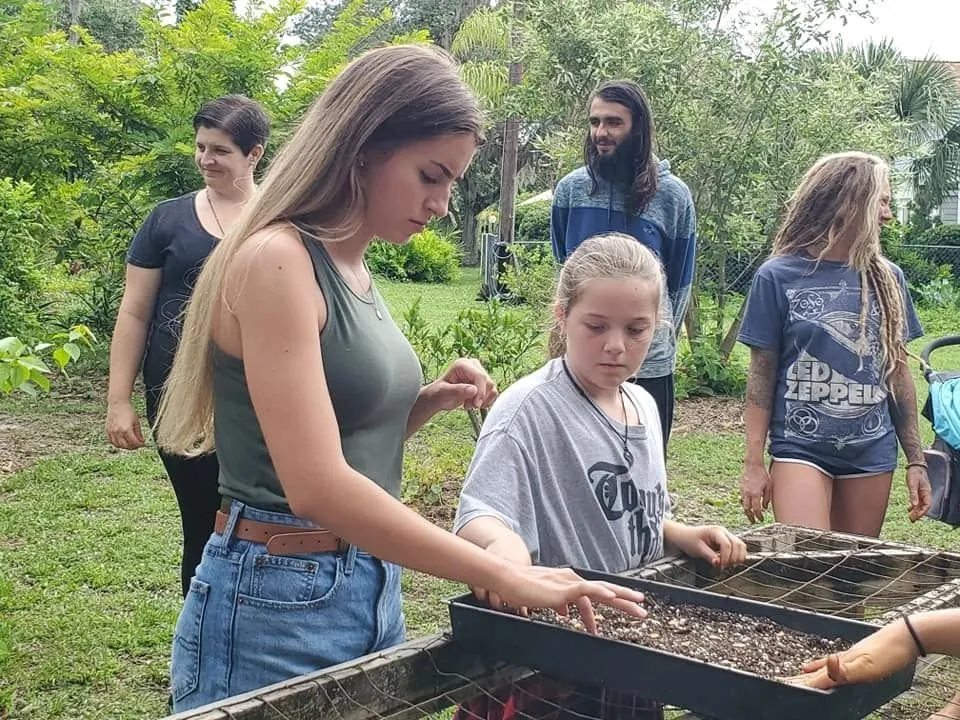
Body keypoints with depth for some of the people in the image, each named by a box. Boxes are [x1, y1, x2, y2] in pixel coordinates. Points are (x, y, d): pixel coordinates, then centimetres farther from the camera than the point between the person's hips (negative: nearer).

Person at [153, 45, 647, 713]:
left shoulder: (355, 272, 9)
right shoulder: (277, 260, -17)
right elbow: (316, 485, -27)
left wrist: (432, 401, -1)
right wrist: (508, 577, -26)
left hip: (371, 589, 8)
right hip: (276, 605, -8)